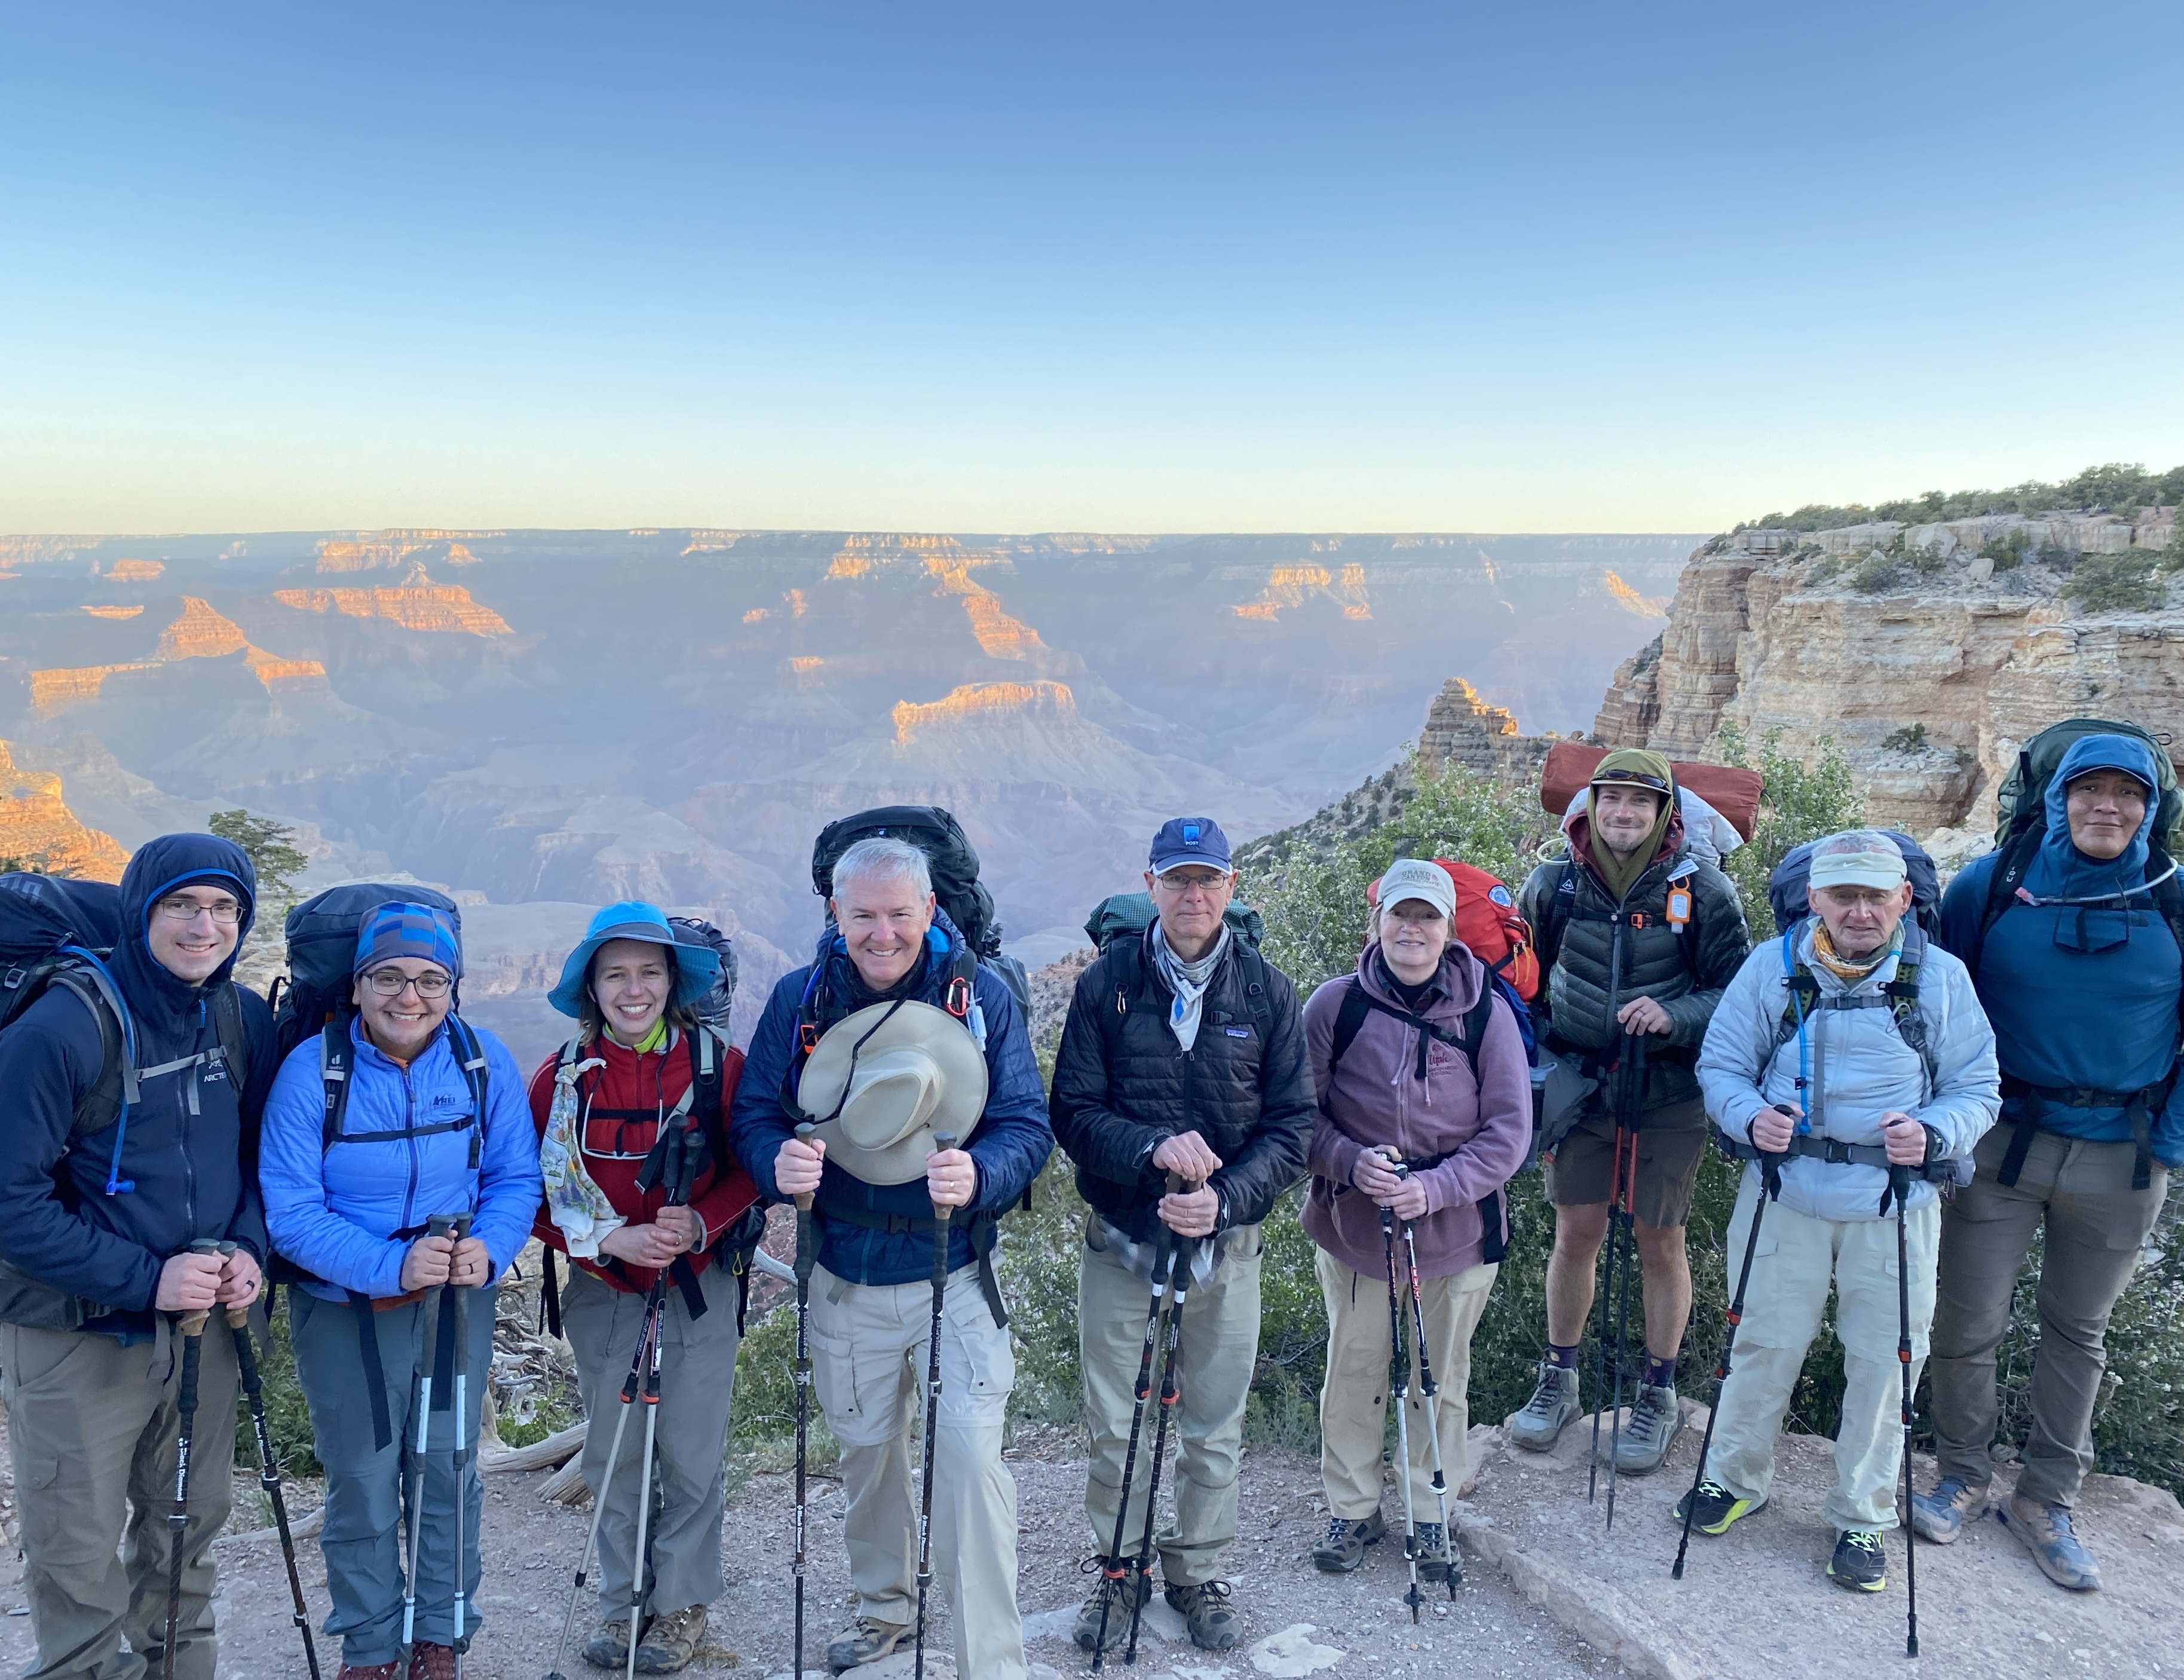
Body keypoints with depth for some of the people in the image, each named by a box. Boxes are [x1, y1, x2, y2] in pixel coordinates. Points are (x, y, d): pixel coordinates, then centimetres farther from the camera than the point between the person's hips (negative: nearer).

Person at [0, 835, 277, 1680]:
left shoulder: (245, 1018, -2)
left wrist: (247, 1249, -8)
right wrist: (144, 1279, -21)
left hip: (204, 1325, 5)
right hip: (77, 1339, -4)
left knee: (189, 1531, 20)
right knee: (79, 1559, 8)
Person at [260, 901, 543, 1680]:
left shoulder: (484, 1060, -11)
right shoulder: (311, 1070, -17)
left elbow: (516, 1176, -5)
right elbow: (289, 1210, -18)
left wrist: (489, 1248, -24)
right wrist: (391, 1265, -29)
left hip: (458, 1301, 2)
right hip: (343, 1309, -1)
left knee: (449, 1471, 14)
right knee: (362, 1483, 12)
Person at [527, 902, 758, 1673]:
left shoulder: (718, 1064, -9)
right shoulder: (561, 1075, -4)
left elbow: (750, 1172, -4)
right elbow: (535, 1195, -2)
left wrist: (701, 1223, -21)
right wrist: (610, 1239, -17)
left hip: (698, 1290, -2)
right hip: (601, 1292, 2)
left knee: (691, 1457, 5)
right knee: (612, 1456, 14)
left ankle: (683, 1603, 27)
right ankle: (622, 1604, 33)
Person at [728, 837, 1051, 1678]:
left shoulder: (982, 995, -9)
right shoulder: (798, 999, -4)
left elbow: (1027, 1125, -10)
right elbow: (752, 1113, -1)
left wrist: (979, 1176, -31)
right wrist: (778, 1163, -24)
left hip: (955, 1278, -2)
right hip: (846, 1284, 3)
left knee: (969, 1455, -8)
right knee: (866, 1451, 19)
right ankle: (884, 1607, 45)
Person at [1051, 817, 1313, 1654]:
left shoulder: (1266, 991, -3)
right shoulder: (1107, 982, -5)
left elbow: (1291, 1127, -2)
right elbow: (1073, 1112, -6)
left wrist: (1225, 1198, -17)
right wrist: (1152, 1147, -23)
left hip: (1226, 1247, 1)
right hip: (1120, 1244, -1)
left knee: (1215, 1433, 14)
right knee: (1115, 1430, 10)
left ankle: (1197, 1572, 36)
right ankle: (1119, 1569, 33)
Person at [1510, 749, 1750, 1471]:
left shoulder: (1701, 889, -9)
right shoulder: (1553, 884, -3)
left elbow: (1738, 992, -5)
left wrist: (1673, 1017, -23)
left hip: (1669, 1092, -2)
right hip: (1581, 1085, 2)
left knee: (1660, 1245, 9)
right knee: (1575, 1235, 9)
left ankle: (1659, 1397, 27)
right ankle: (1559, 1379, 28)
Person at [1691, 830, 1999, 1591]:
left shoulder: (1941, 977, -1)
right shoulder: (1773, 965, -2)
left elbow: (1977, 1089, 2)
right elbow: (1720, 1065, 2)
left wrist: (1932, 1133, -19)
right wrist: (1750, 1118, -19)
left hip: (1896, 1202, 0)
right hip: (1787, 1190, 0)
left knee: (1885, 1359, 8)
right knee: (1765, 1343, 10)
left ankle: (1862, 1518, 28)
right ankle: (1736, 1477, 33)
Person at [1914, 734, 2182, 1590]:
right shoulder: (1991, 884, -4)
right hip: (2003, 1142, -1)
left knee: (2078, 1333, 15)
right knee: (1967, 1324, 2)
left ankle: (2046, 1501, 31)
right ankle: (1963, 1477, 25)